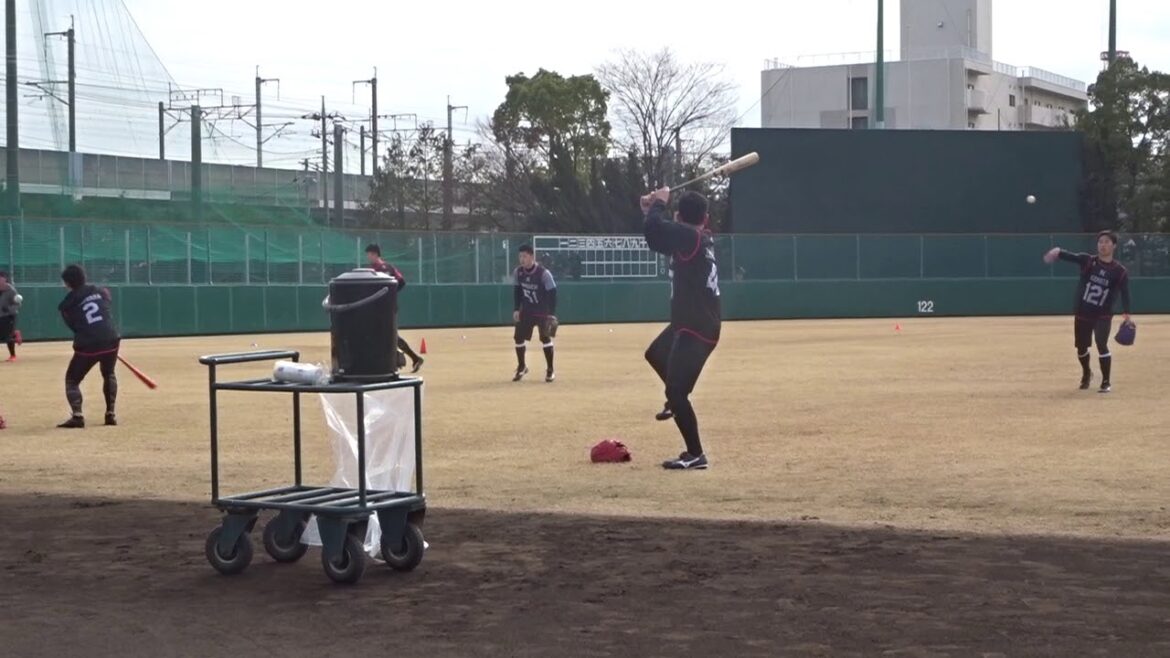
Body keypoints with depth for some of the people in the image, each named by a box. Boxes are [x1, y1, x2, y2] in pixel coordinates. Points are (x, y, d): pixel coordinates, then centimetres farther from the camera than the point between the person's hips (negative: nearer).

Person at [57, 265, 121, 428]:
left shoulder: (67, 305, 4)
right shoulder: (101, 292, 12)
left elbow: (73, 325, 12)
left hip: (88, 345, -3)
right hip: (111, 340, 3)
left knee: (72, 379, 13)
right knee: (108, 375, 30)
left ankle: (77, 416, -7)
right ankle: (110, 414, 22)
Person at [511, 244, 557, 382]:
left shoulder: (544, 273, -21)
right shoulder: (518, 272, -5)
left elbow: (552, 293, -19)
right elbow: (517, 291, 7)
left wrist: (552, 314, -22)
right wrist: (516, 309, 0)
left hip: (543, 311, -5)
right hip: (526, 311, 5)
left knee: (545, 337, -8)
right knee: (519, 337, 2)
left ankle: (550, 370, 6)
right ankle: (521, 367, 21)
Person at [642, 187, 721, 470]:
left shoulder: (691, 237, -21)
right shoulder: (701, 239, 7)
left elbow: (654, 230, -30)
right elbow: (662, 237, 20)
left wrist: (658, 204, -12)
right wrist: (652, 210, 9)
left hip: (698, 329, -10)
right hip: (688, 323, 10)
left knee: (676, 391, -11)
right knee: (655, 354, 33)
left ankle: (695, 455, -6)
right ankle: (676, 402, 52)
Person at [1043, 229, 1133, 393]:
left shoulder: (1120, 271, -7)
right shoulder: (1088, 261, -3)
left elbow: (1125, 293, -14)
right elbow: (1071, 257, -18)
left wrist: (1127, 315, -27)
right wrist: (1058, 252, -40)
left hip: (1103, 315, -3)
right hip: (1083, 313, 3)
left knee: (1101, 344, -17)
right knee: (1081, 347, 12)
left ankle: (1106, 382, -5)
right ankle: (1086, 374, 42)